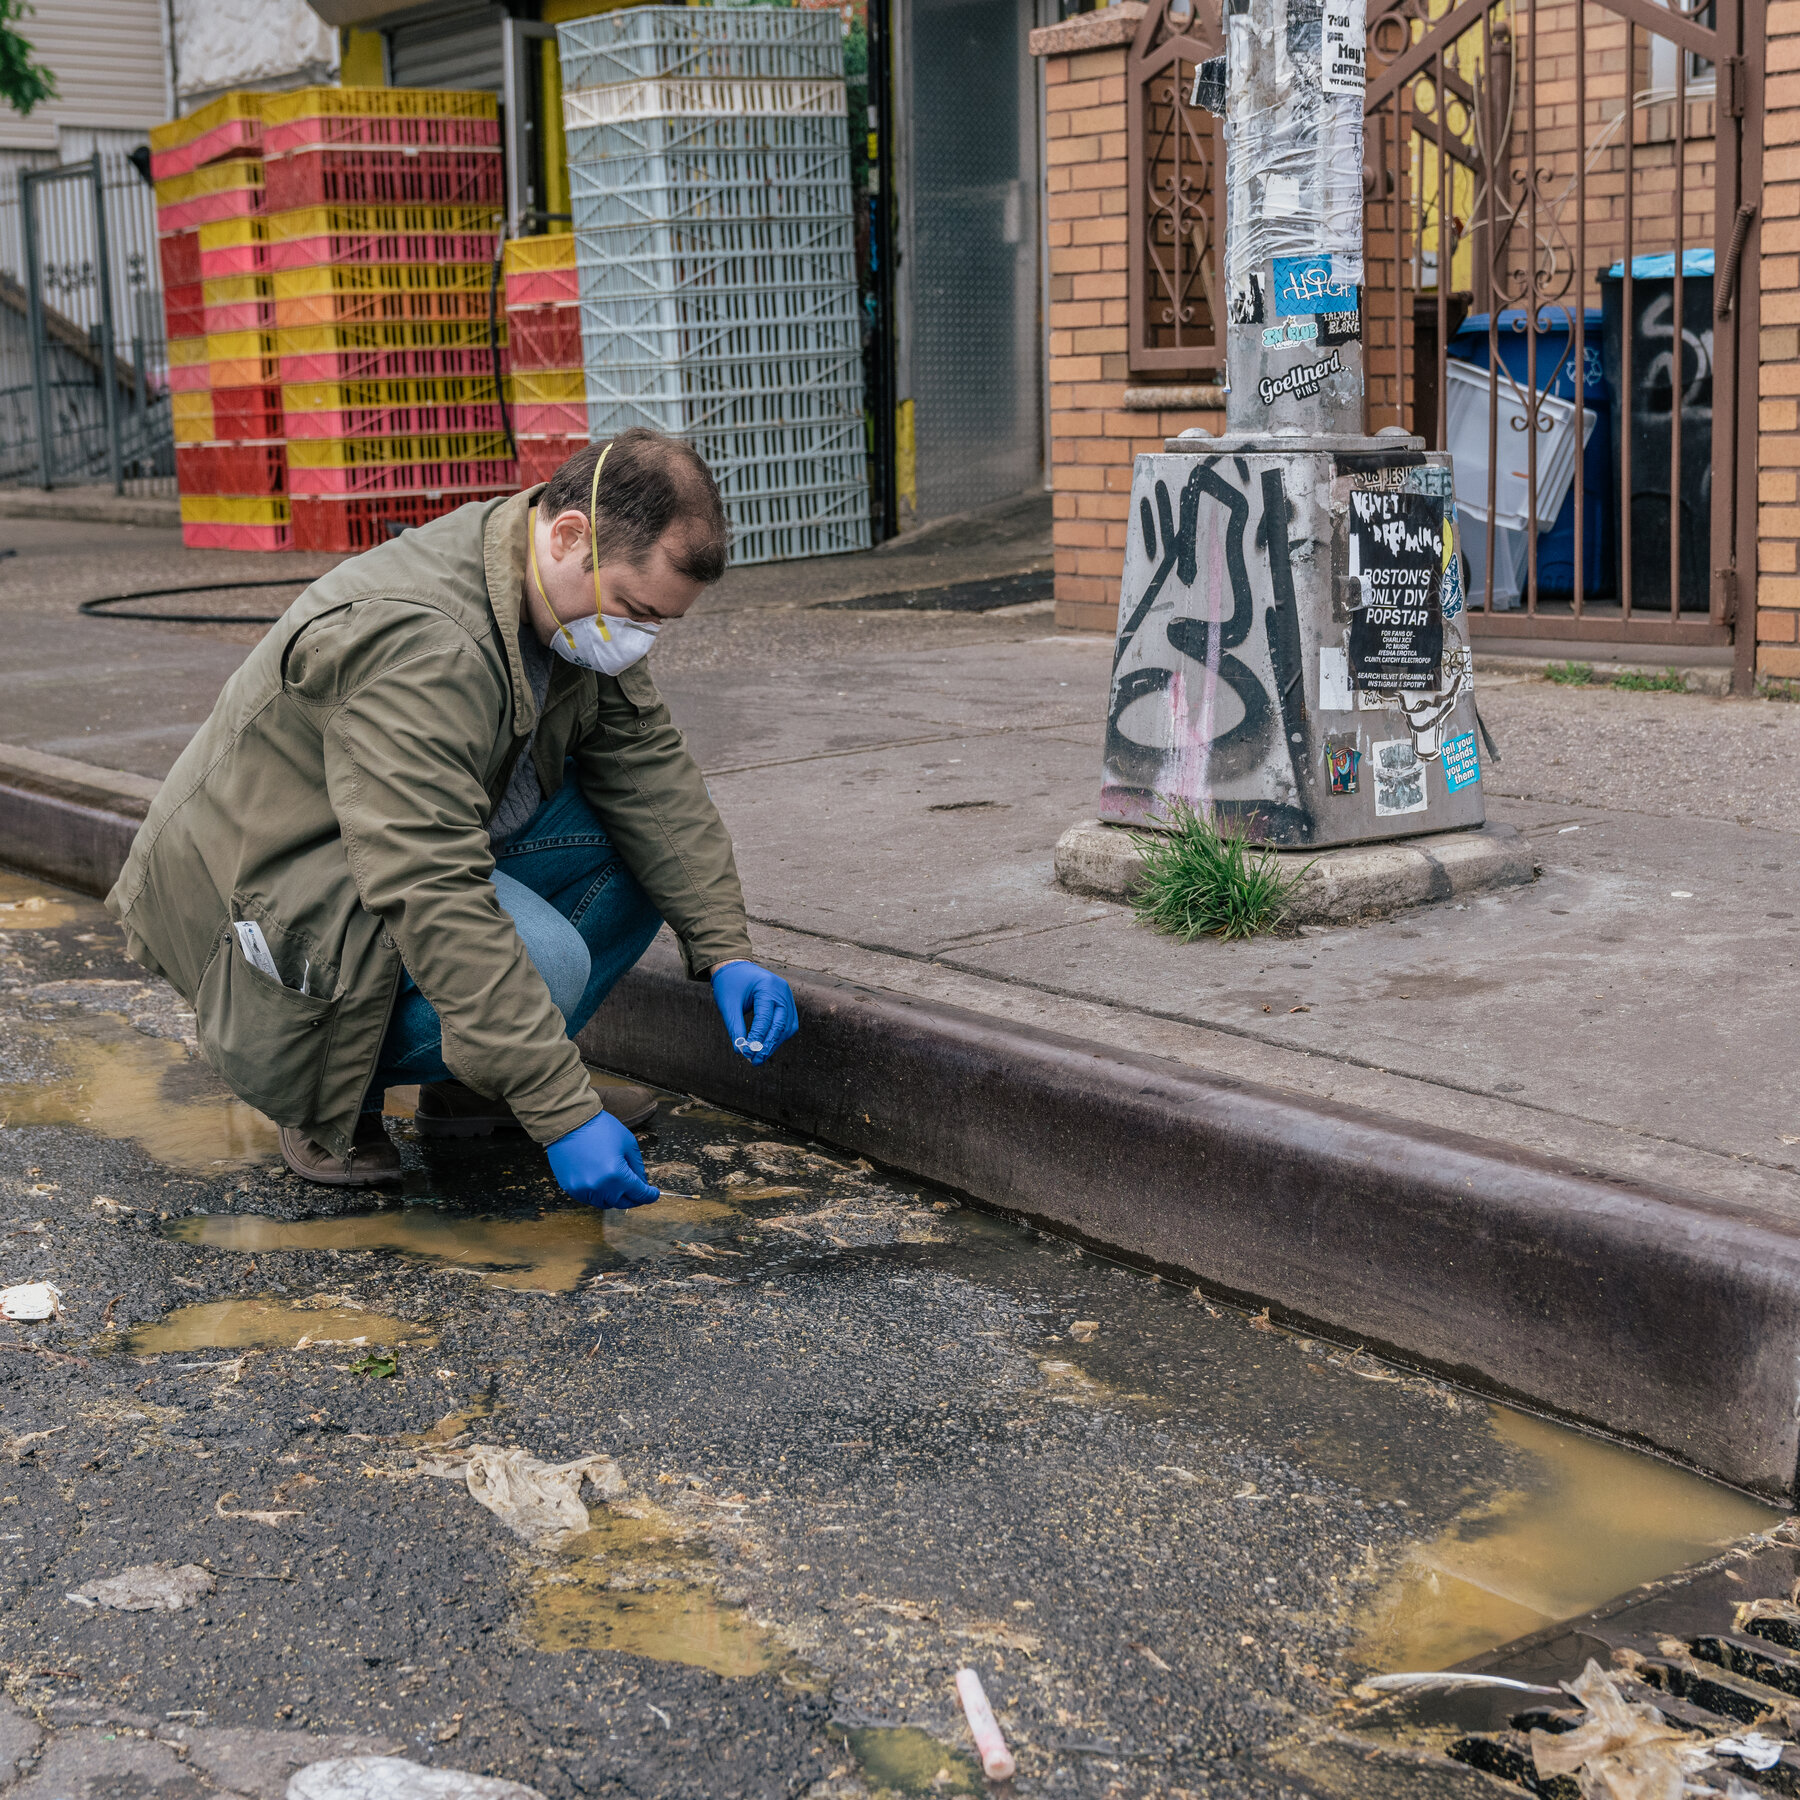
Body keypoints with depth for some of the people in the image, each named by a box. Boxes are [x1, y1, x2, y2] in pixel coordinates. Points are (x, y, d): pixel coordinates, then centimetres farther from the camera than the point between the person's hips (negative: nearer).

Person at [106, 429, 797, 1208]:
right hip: (264, 892, -9)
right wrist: (562, 1112, -39)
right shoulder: (418, 646, -34)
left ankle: (473, 1082, 5)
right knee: (540, 961, -32)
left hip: (410, 853, 9)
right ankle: (324, 1096, -6)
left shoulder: (578, 595, -4)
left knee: (649, 832, -5)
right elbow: (435, 898, -39)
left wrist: (726, 952, -11)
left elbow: (652, 768, 1)